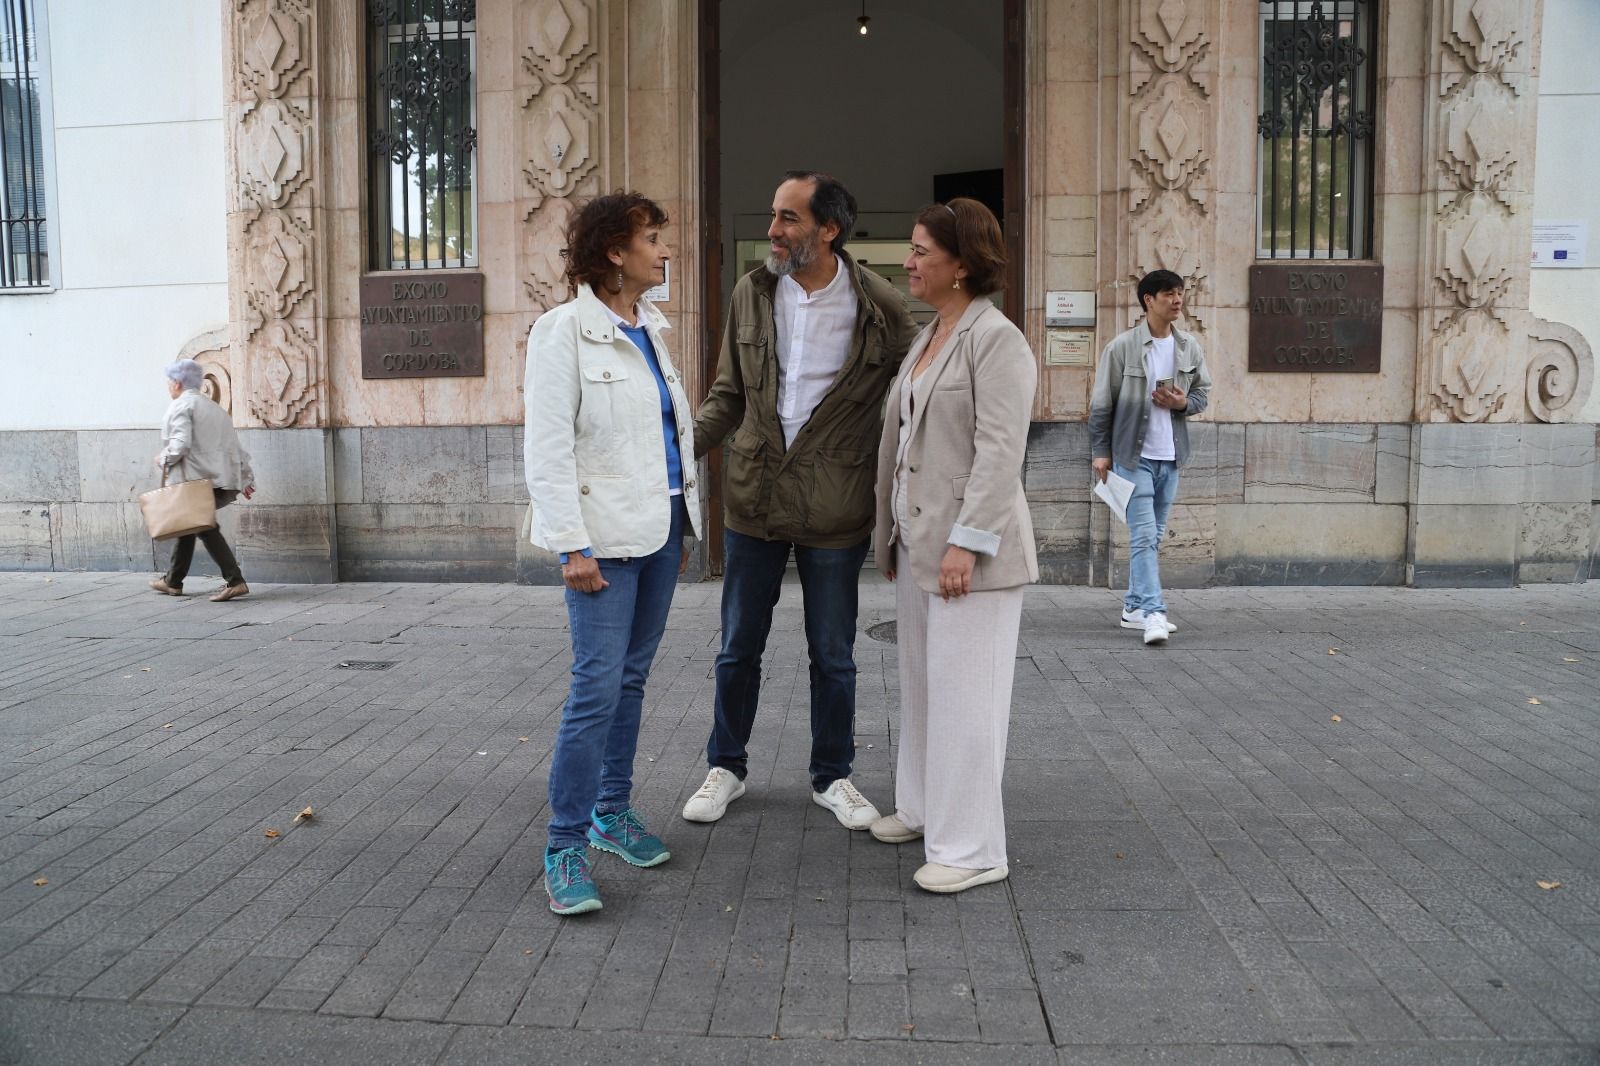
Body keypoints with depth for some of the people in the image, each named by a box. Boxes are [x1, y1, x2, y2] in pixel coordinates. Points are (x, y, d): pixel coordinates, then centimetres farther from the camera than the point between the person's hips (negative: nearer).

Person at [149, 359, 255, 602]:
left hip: (197, 480, -9)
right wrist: (246, 477, 20)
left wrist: (164, 459, 0)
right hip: (224, 479, 9)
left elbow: (181, 443, -18)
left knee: (205, 528, -8)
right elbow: (234, 444, 19)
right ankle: (173, 580, 28)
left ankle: (235, 581, -17)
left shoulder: (180, 406, -4)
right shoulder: (213, 407, 22)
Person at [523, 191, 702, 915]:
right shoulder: (563, 331, -8)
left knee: (632, 677, 13)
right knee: (597, 687, -9)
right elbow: (547, 448, -13)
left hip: (661, 527, 8)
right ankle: (566, 848, 1)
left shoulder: (649, 330, 14)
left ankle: (613, 811, 27)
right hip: (606, 535, -7)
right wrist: (573, 546, -17)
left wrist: (685, 521, 15)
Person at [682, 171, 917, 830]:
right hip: (753, 500, 3)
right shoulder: (752, 293, 1)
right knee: (739, 648, 13)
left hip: (834, 510, -2)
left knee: (833, 655, 12)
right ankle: (727, 767, 32)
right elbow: (728, 395, 9)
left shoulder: (880, 307, -8)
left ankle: (832, 776, 31)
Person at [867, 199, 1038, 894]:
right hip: (917, 541, 9)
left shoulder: (996, 339, -12)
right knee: (921, 682, 18)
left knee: (963, 693, -2)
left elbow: (1000, 451, -19)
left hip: (967, 548, -9)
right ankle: (923, 808, 34)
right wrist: (892, 535, 17)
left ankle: (971, 848, 9)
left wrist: (967, 542, -23)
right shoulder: (926, 336, 15)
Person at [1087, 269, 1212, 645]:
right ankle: (1152, 612, -11)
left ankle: (1134, 607, 21)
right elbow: (1102, 403, -3)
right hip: (1133, 455, -5)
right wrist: (1100, 451, -5)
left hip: (1170, 457, 5)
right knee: (1144, 535, -10)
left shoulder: (1190, 347, 7)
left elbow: (1202, 392, 17)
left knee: (1153, 537, 11)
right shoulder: (1122, 347, -7)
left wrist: (1183, 403, -6)